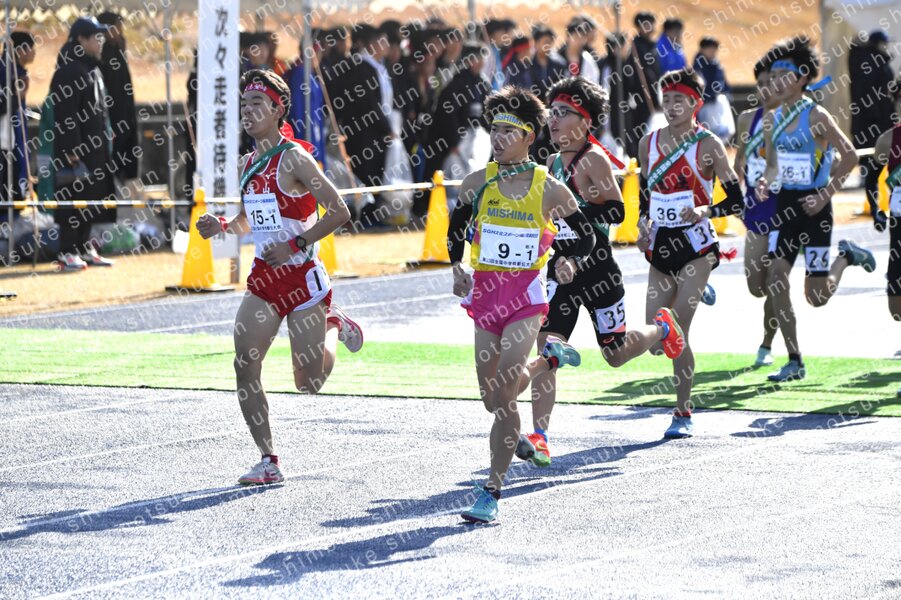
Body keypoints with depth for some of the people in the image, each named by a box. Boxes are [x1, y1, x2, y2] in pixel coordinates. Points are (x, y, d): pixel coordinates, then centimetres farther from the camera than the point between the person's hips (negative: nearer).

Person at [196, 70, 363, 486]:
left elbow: (338, 212, -16)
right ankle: (269, 462, -1)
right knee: (245, 368, -9)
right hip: (263, 278, 6)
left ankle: (334, 327, 33)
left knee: (308, 383, 2)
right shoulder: (247, 164, 9)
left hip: (302, 277, -6)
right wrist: (222, 226, 3)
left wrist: (296, 245, -21)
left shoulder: (294, 159, -13)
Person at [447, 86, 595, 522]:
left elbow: (586, 235, 7)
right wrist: (457, 268, -3)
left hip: (526, 295, -4)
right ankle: (550, 359, 42)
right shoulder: (477, 183, 0)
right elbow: (456, 230, 14)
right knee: (492, 399, 10)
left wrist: (571, 262, -13)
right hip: (485, 291, 4)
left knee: (503, 396, -15)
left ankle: (493, 491, -9)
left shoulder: (548, 189, -4)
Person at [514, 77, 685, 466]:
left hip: (596, 265, -6)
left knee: (616, 354, 9)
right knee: (547, 347, -10)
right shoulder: (554, 162, 9)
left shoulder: (594, 158, -14)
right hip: (562, 265, 6)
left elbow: (616, 211, -23)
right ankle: (538, 438, -15)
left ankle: (663, 328, 41)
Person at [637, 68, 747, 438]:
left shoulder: (708, 145, -7)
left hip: (696, 246, -5)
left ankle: (684, 414, -2)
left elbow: (737, 201, -7)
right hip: (661, 245, 5)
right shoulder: (649, 143, 7)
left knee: (677, 332, -13)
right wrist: (643, 223, 1)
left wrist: (706, 211, -24)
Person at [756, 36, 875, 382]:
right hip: (785, 205, 6)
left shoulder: (816, 116, -12)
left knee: (817, 296, -2)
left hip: (813, 208, -6)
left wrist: (826, 194, -15)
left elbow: (850, 156, -11)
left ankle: (847, 256, 29)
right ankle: (795, 362, 3)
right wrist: (766, 183, -5)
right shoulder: (772, 120, 6)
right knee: (775, 283, -5)